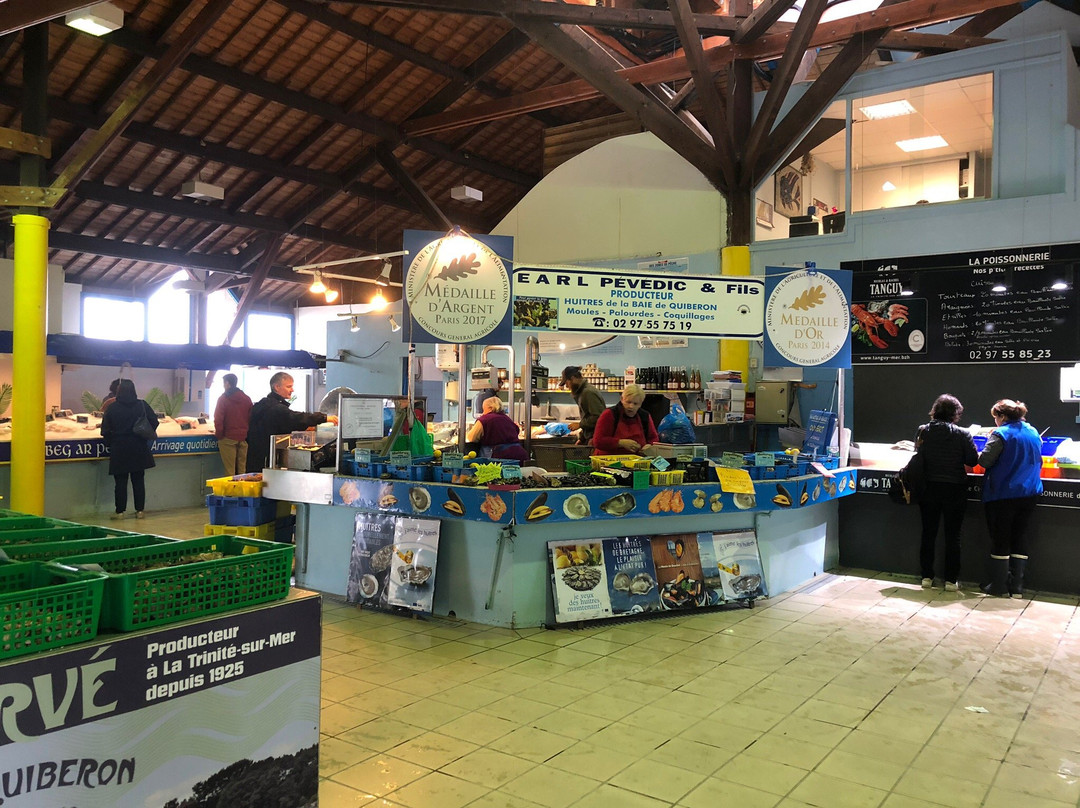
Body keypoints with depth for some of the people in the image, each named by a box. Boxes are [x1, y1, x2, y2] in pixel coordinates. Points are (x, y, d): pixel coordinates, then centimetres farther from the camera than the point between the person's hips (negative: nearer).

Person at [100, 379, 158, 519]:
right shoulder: (142, 405, -2)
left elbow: (105, 430, -4)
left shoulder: (112, 408, -5)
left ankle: (120, 511, 7)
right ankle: (140, 510, 10)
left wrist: (109, 443, 11)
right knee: (138, 480, 8)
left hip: (119, 449, -1)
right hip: (139, 449, 2)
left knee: (120, 481, 5)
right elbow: (154, 422, 1)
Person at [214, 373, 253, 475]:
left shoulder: (223, 398, -7)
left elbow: (218, 419, -11)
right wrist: (247, 433, 13)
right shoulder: (246, 398, 8)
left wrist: (218, 435, -2)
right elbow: (251, 417, 8)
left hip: (228, 437, -4)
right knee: (242, 468, 7)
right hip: (243, 437, 4)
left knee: (230, 469, -2)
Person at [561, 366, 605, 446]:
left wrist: (580, 424, -11)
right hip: (590, 438, 9)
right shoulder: (581, 392, 18)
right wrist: (581, 438, 19)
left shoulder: (589, 392, -14)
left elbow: (598, 417, -21)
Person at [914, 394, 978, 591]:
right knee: (952, 536, 8)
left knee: (928, 534, 12)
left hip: (929, 489, 2)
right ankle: (951, 580, 12)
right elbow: (972, 461, -6)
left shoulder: (923, 431, -6)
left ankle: (927, 577, 17)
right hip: (954, 490, -2)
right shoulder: (962, 435, -12)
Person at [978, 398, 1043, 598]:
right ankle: (1017, 587, 13)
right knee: (1020, 539, 11)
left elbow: (984, 460, -16)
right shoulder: (1033, 432, 8)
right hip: (1029, 494, 6)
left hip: (1002, 494, -6)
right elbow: (1038, 461, 20)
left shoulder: (1001, 434, -14)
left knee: (1000, 540, 3)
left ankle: (999, 586, 9)